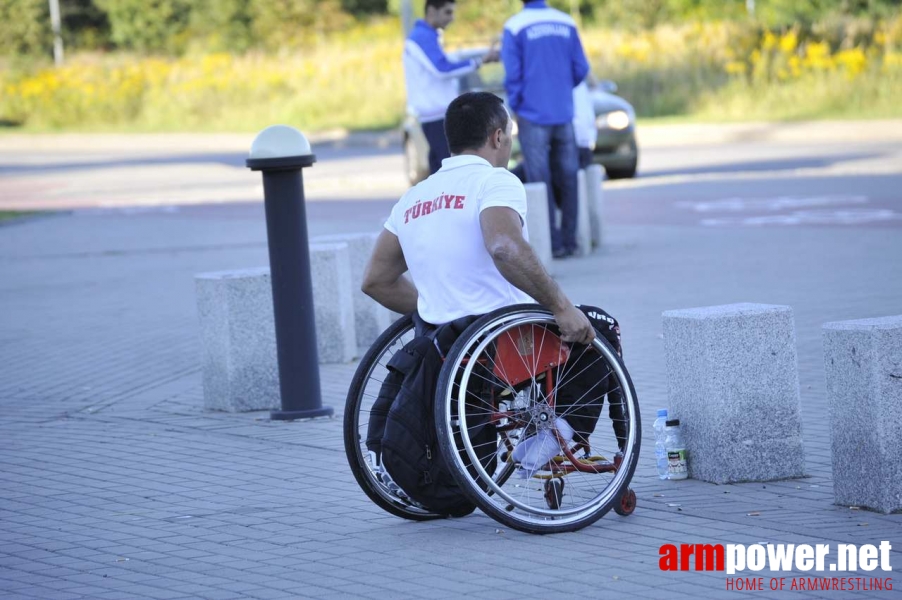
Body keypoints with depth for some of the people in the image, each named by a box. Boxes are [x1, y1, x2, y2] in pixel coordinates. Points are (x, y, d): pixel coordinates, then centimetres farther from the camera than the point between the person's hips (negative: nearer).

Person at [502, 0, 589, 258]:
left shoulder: (515, 26, -9)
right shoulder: (566, 23, 1)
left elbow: (512, 74, -10)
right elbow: (580, 69, 3)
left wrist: (516, 105, 4)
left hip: (534, 114, -3)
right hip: (564, 114, 3)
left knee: (541, 181, 1)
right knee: (566, 177, 11)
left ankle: (553, 243, -1)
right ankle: (569, 239, 13)